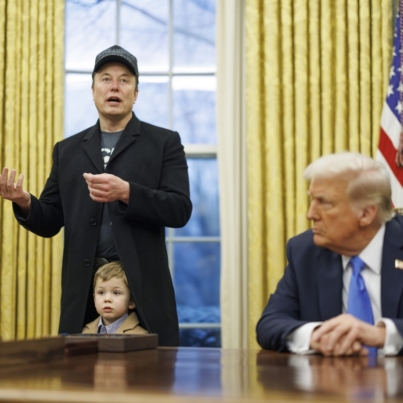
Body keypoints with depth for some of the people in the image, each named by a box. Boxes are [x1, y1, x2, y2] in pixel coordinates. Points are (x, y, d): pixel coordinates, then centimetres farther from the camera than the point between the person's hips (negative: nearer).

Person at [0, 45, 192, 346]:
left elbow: (180, 210, -5)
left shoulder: (164, 142, 6)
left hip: (143, 288, -2)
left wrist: (126, 192, -21)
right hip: (84, 290, 3)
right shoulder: (68, 150, 15)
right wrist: (24, 202, -9)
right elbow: (50, 223, 13)